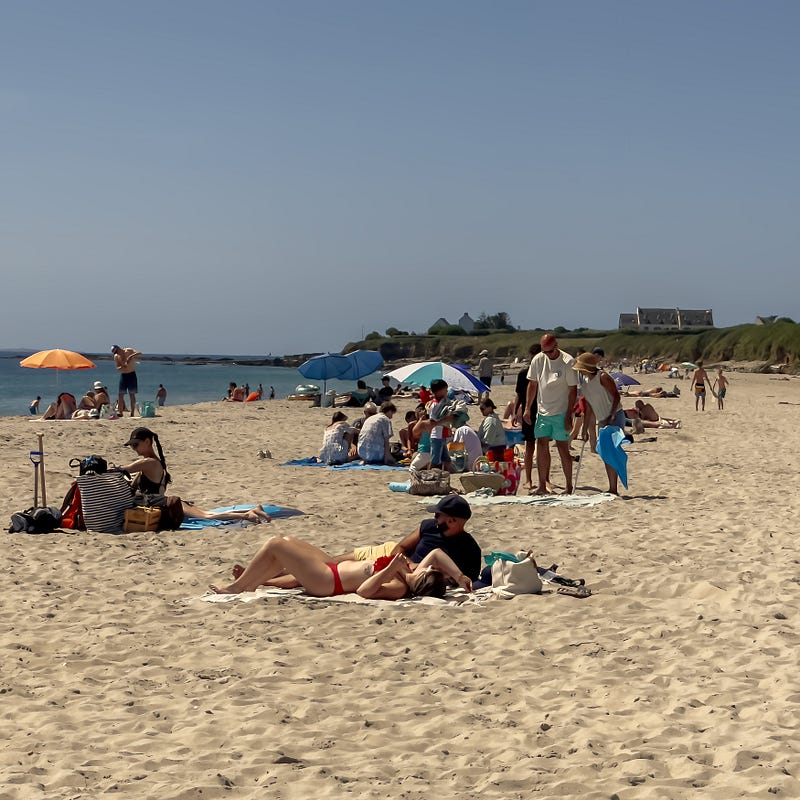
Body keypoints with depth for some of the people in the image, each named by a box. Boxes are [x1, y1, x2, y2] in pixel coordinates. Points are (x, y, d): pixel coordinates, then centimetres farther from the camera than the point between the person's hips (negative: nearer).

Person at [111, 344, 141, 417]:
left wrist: (131, 356, -34)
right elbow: (118, 369, -3)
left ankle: (132, 413, -1)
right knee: (121, 394, -3)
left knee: (132, 394, -2)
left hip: (131, 375, -3)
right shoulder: (116, 357, 0)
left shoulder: (129, 351, -8)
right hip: (123, 375, 3)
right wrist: (123, 366, -24)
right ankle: (120, 412, 0)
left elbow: (139, 354, -19)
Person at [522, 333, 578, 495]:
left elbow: (573, 389, -9)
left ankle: (569, 486, 7)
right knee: (541, 446, 3)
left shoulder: (568, 362, -11)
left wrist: (569, 416, -12)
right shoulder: (537, 360, 3)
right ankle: (542, 486, 9)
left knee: (563, 448, -2)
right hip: (542, 412, 5)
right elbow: (532, 384, 12)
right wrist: (527, 409, 7)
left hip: (561, 413, -5)